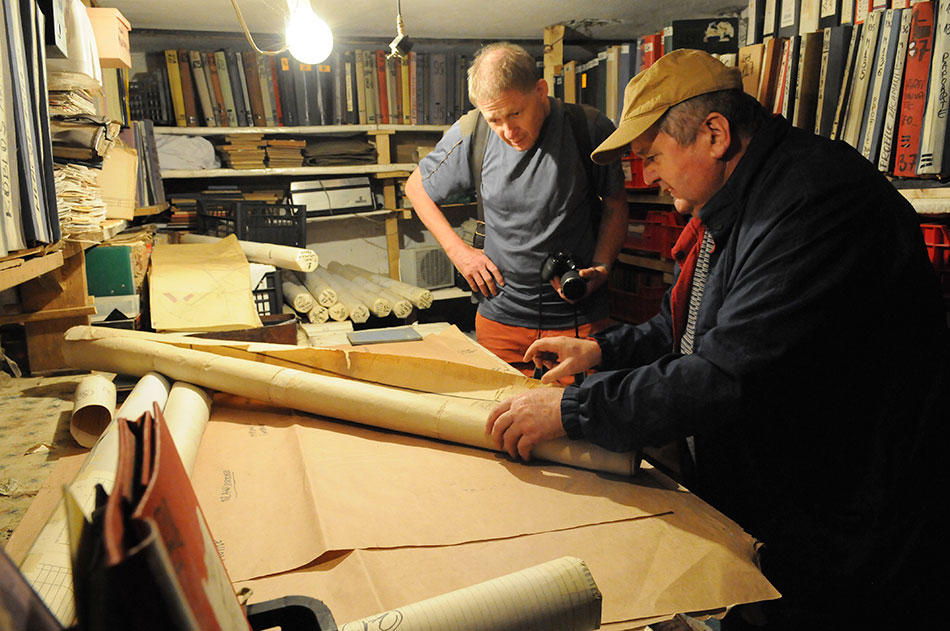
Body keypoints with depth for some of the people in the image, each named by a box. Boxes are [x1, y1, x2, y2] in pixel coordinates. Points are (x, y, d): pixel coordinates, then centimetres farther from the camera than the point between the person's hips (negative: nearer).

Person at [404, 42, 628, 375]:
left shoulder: (591, 129, -9)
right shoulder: (471, 135, -6)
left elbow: (616, 204, 6)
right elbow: (416, 187, 9)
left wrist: (601, 268, -9)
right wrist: (459, 251, 0)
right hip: (501, 317, 1)